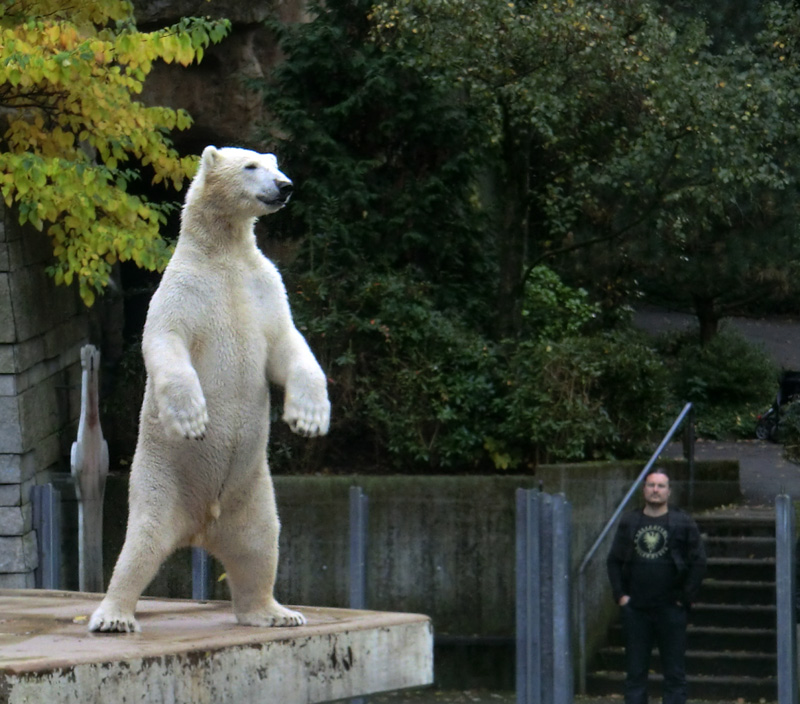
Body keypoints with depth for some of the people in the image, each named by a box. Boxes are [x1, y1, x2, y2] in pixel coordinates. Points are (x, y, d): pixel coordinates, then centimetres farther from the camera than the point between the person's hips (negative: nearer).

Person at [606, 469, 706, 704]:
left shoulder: (683, 523, 1)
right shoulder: (629, 523, 8)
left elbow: (698, 562, 0)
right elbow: (613, 561, 13)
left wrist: (685, 597, -6)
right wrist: (620, 594, 2)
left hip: (671, 608, -2)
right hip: (635, 609, 2)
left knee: (675, 674, 1)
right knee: (635, 673, 5)